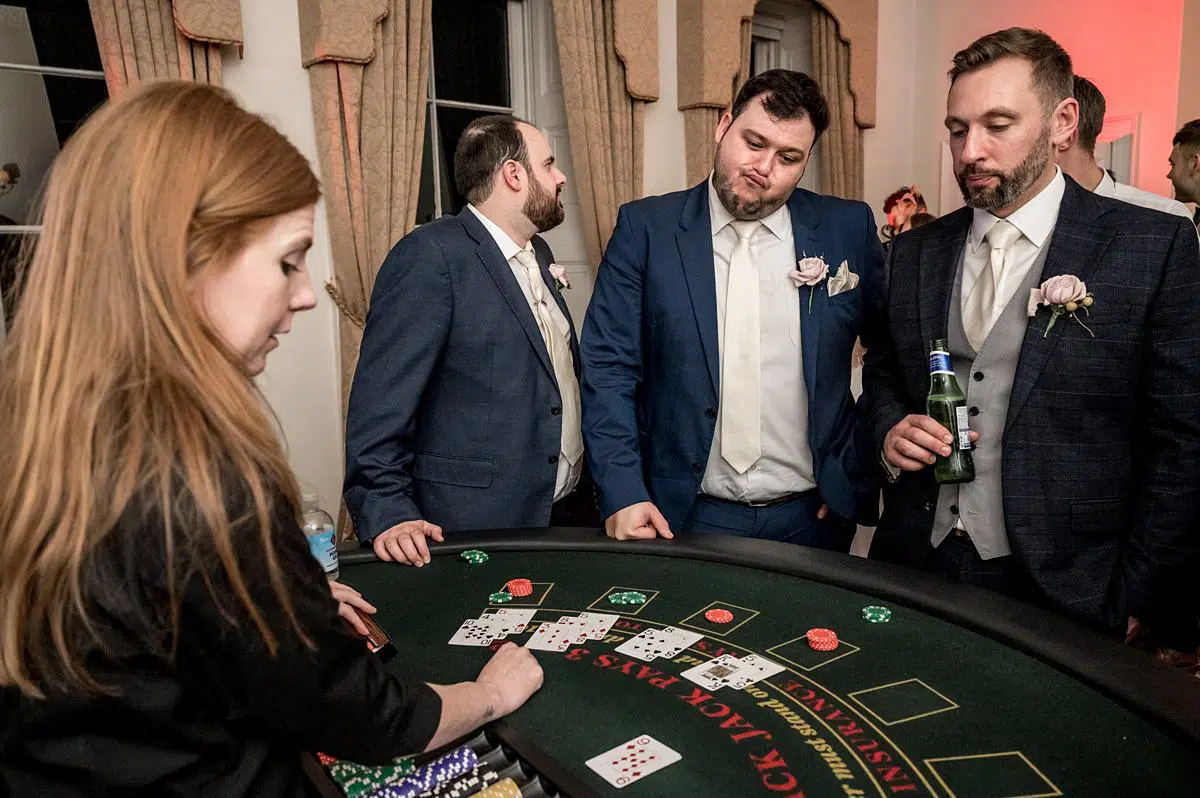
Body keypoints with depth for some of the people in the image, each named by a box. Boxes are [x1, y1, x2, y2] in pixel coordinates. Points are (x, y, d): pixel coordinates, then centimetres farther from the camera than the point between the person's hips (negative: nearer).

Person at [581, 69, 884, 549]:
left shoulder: (848, 229, 0)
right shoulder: (645, 229, -5)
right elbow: (608, 368, -8)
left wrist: (868, 468, 3)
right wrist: (623, 494, -16)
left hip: (811, 518, 2)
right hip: (683, 517, -1)